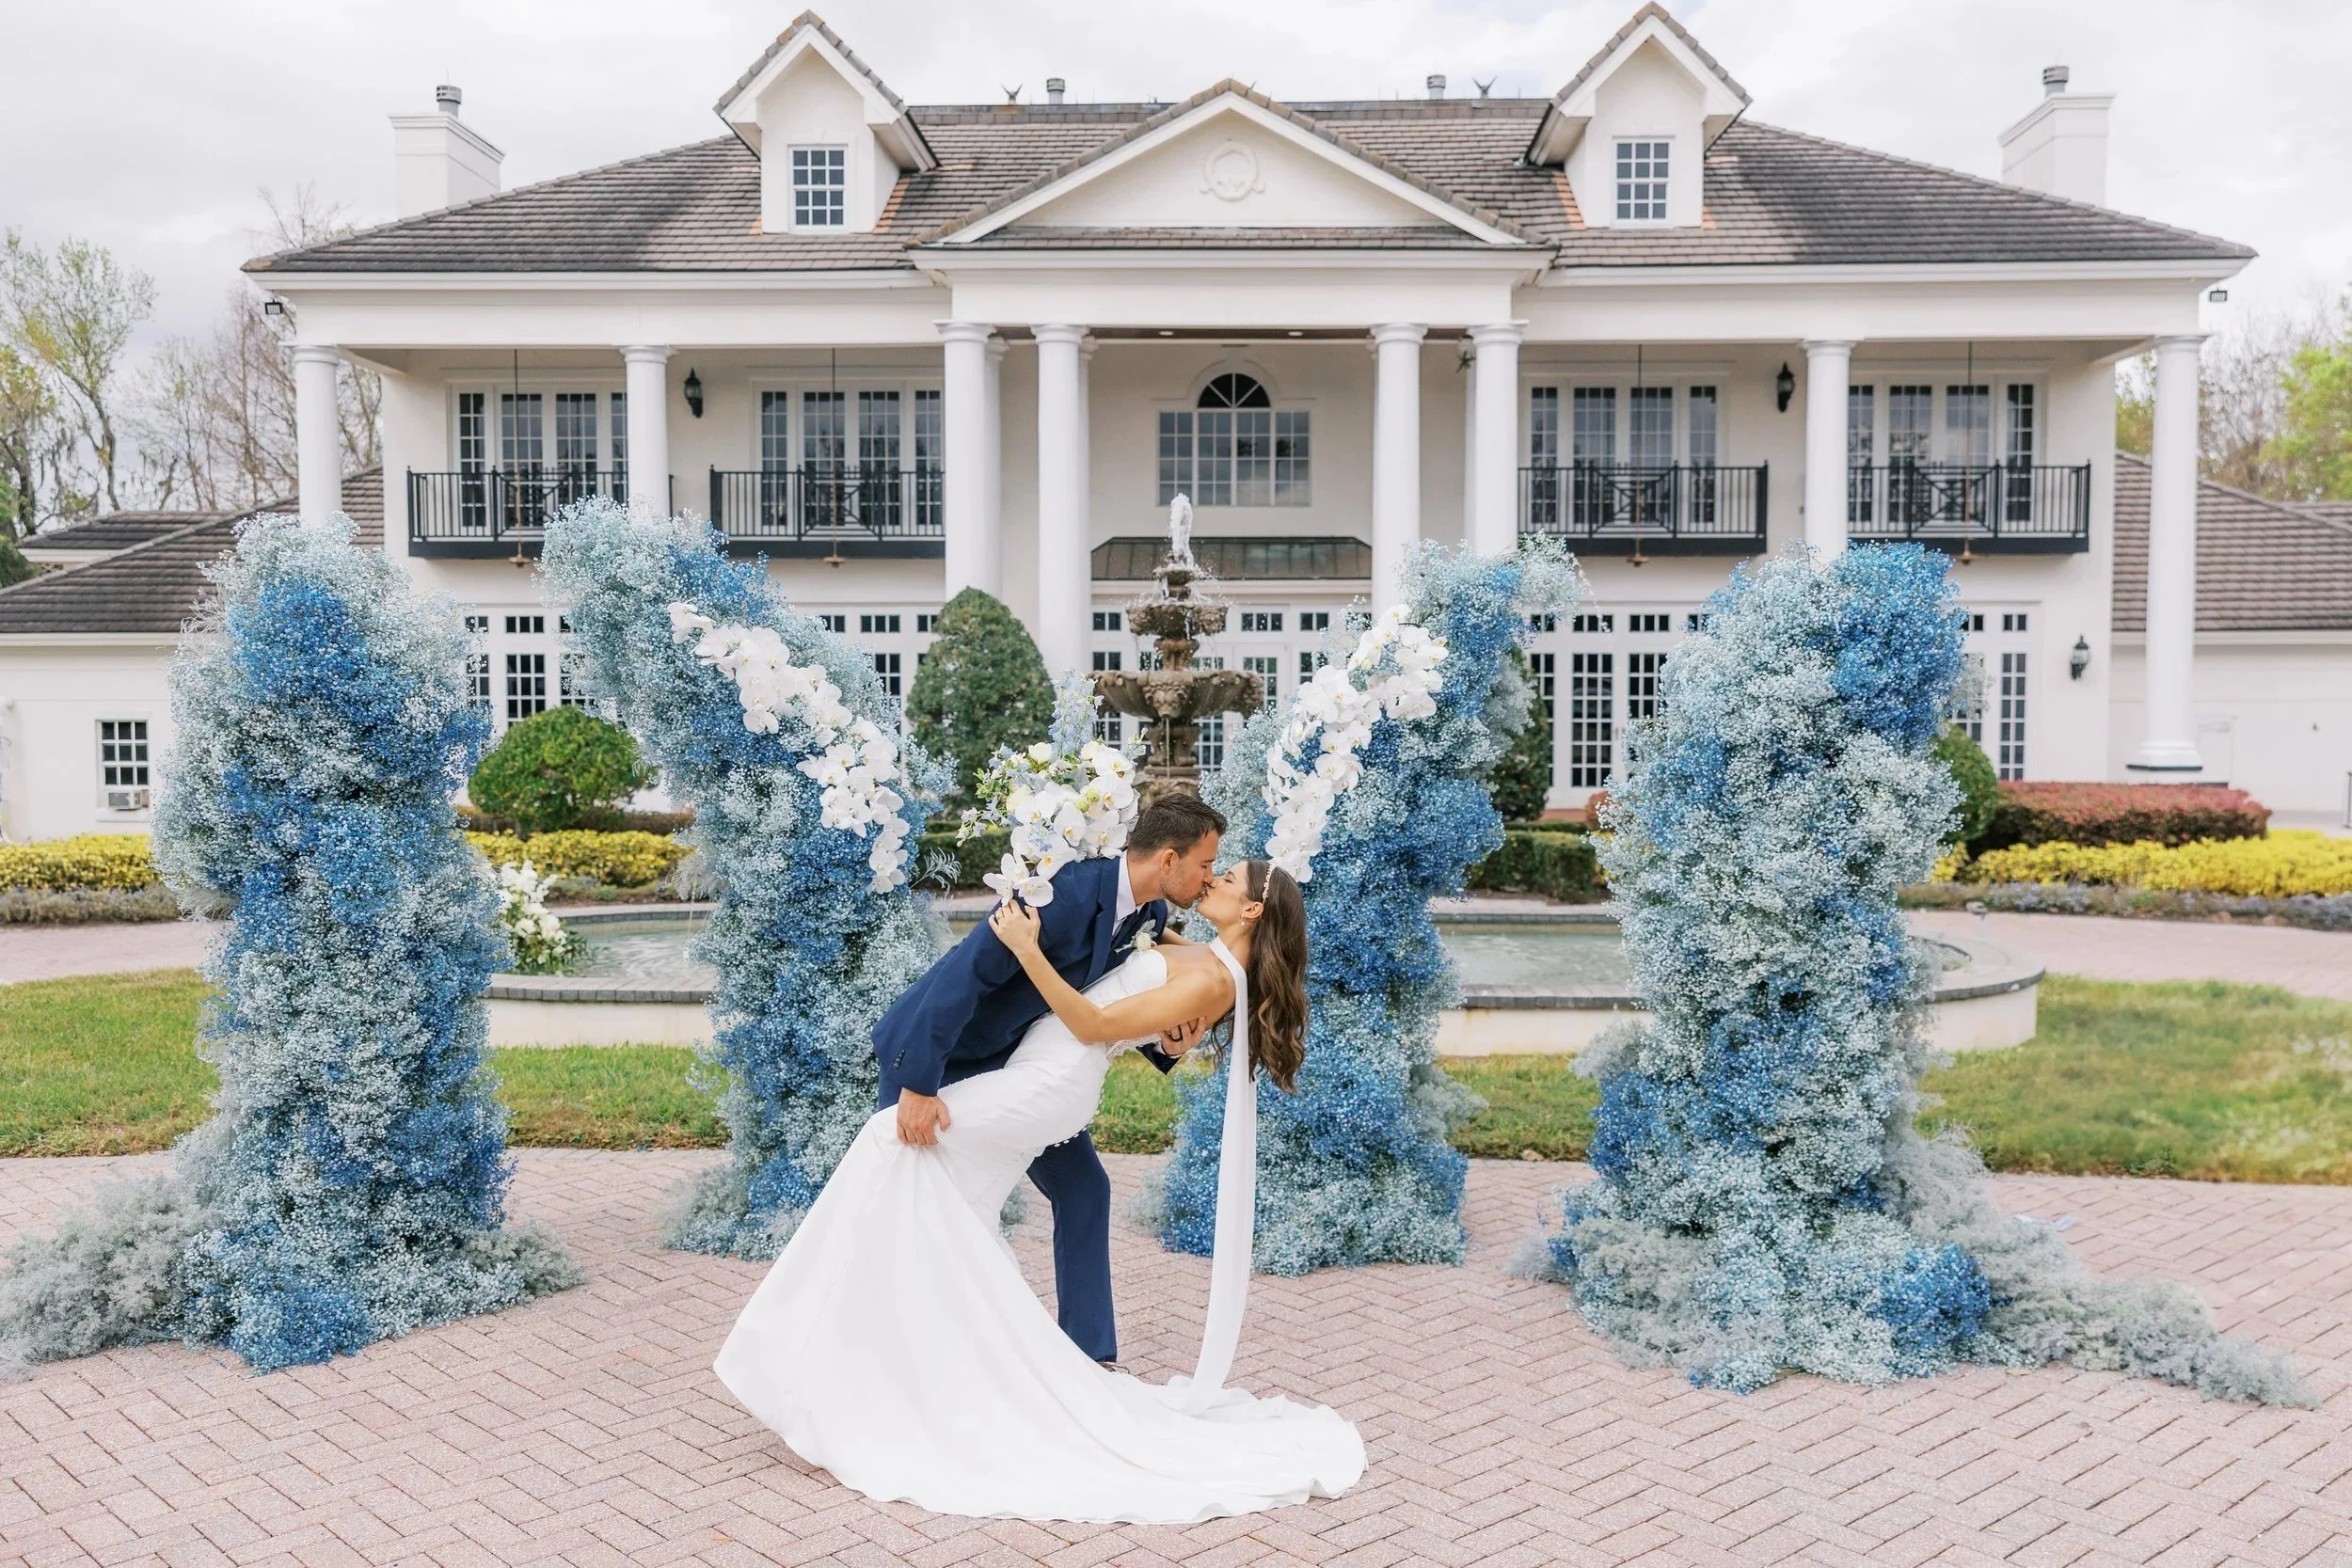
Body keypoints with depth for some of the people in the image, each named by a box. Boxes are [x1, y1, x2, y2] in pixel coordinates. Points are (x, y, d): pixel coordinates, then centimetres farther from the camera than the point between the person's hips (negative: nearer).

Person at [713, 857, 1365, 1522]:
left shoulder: (1214, 979, -14)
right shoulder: (1199, 956, 13)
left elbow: (1094, 1025, -17)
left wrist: (1028, 950, -21)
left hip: (1050, 1082, -10)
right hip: (1037, 1076, 10)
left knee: (895, 1135, -15)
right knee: (957, 1224, 8)